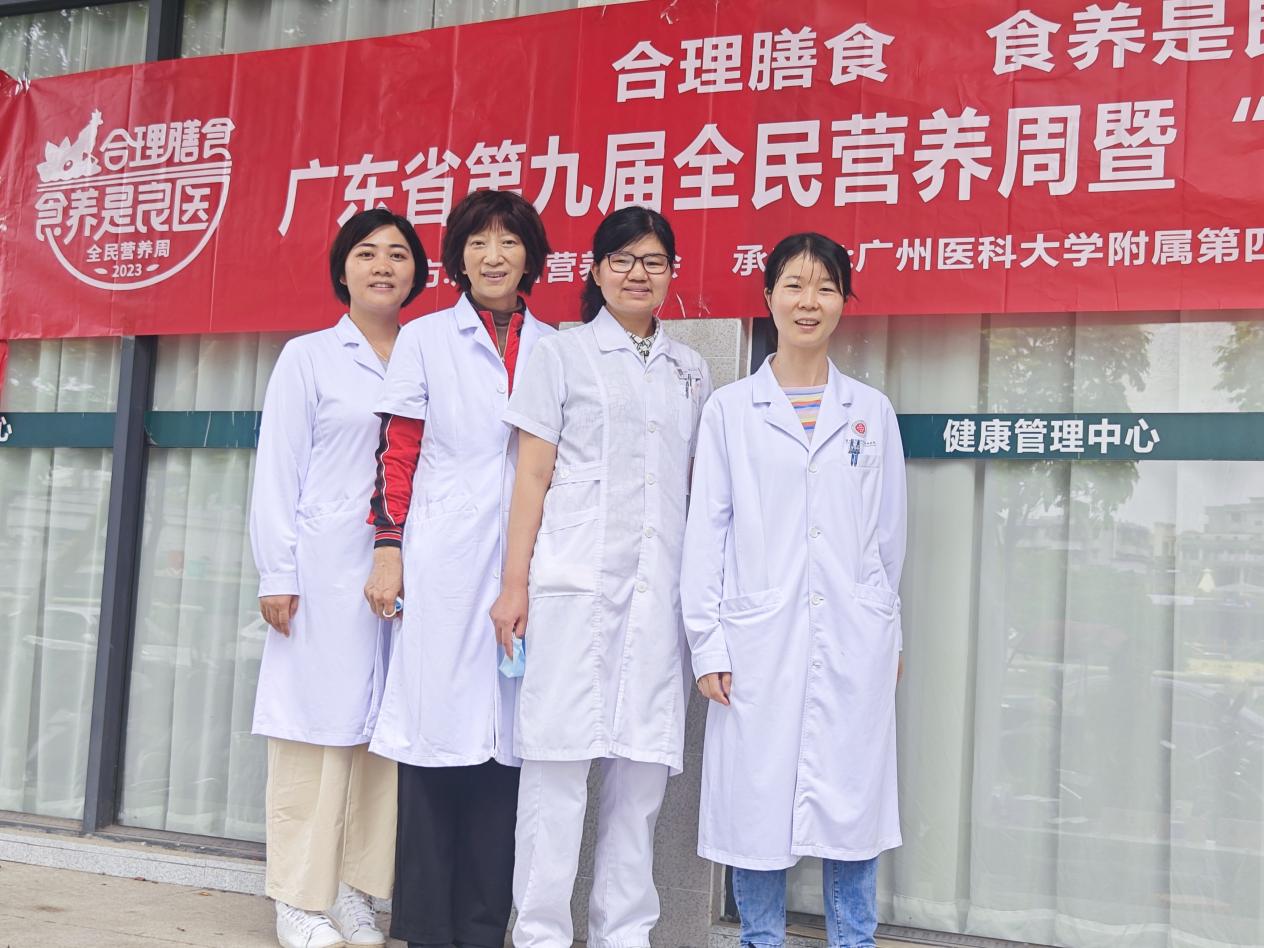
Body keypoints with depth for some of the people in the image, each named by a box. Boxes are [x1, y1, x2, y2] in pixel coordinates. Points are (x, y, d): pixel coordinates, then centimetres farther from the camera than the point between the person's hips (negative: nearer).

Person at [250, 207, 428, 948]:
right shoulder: (309, 357, 5)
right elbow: (279, 470, 1)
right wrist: (277, 573, -6)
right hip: (325, 570, -3)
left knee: (383, 725, 4)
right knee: (317, 723, -1)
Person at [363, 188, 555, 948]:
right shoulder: (425, 338, 7)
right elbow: (398, 452, 4)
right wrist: (389, 548, -4)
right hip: (443, 563, -2)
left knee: (506, 741, 4)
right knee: (436, 734, 1)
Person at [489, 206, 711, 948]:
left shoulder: (692, 372, 17)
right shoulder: (563, 355, 7)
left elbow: (695, 487, 17)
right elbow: (532, 475, 2)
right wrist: (515, 583, -5)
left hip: (659, 588, 3)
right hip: (574, 582, -3)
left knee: (644, 762, 3)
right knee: (560, 756, -3)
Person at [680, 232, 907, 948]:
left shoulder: (871, 411, 8)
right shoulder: (730, 409, 4)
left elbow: (889, 530, 13)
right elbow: (707, 528, 2)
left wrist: (889, 631, 13)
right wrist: (707, 642, -3)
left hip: (853, 640, 1)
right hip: (759, 639, -1)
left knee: (851, 800, 5)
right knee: (757, 799, 5)